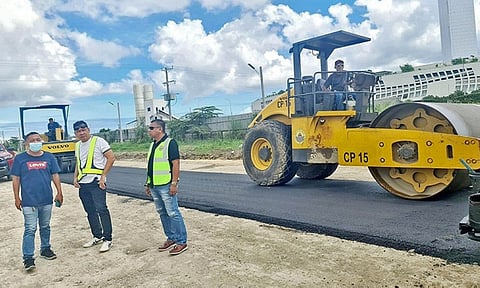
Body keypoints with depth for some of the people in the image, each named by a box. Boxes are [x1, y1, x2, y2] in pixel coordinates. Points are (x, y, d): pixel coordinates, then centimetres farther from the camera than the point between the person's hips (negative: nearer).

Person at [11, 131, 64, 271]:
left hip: (47, 200, 3)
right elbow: (16, 179, 1)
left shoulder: (49, 157, 5)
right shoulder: (20, 159, -1)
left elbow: (55, 176, 8)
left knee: (45, 227, 16)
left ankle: (45, 249, 31)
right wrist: (17, 198, -1)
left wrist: (59, 193, 4)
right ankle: (28, 257, 2)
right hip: (29, 201, -3)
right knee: (30, 229, -5)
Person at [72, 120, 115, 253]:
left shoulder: (98, 141, -6)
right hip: (83, 183, 7)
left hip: (96, 182, -7)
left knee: (101, 209, -10)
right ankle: (97, 236, 25)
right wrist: (75, 177, 11)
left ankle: (107, 239, -4)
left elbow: (111, 157, -11)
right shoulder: (77, 145, 16)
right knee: (90, 212, 12)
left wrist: (103, 176, -15)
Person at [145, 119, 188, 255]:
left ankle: (181, 242, 3)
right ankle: (171, 238, 26)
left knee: (173, 214, -5)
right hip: (154, 186, 9)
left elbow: (176, 164, -15)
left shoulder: (170, 143, -10)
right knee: (163, 213, 14)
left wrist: (174, 183, -19)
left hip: (166, 186, -9)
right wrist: (148, 184, 19)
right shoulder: (153, 145, 16)